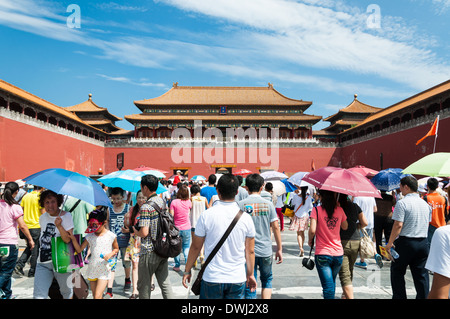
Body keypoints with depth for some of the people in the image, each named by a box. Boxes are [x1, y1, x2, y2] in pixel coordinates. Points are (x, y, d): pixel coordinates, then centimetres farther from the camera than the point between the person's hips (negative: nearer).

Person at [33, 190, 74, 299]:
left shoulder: (66, 216, -9)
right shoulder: (43, 217, 8)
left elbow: (68, 239, -18)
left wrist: (59, 226, -31)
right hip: (42, 263, 4)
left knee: (67, 292, 11)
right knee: (39, 295, -1)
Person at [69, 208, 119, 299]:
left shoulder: (111, 236, -6)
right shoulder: (89, 236, 1)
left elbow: (116, 249, 8)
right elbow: (79, 249, 2)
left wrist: (110, 254, -12)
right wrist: (73, 239, -11)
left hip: (104, 270, -4)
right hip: (92, 269, 4)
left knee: (98, 296, -10)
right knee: (95, 296, 14)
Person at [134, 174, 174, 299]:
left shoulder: (145, 207, -18)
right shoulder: (162, 202, 5)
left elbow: (144, 233, -22)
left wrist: (135, 231, -1)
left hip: (149, 252, -7)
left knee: (144, 285, 10)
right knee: (165, 283, 13)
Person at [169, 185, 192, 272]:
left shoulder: (174, 202, -11)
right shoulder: (188, 202, -5)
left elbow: (171, 215, -10)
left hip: (176, 228, -1)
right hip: (187, 228, 1)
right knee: (186, 247, 10)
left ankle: (177, 266, 23)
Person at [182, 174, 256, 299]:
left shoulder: (206, 215, -11)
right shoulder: (246, 217, -6)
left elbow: (195, 247, -2)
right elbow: (250, 251, 2)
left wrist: (187, 270, 11)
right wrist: (250, 274, 15)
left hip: (212, 278, -1)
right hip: (238, 279, 1)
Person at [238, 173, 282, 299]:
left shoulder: (241, 204, -6)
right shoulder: (268, 204, -2)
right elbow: (275, 227, -1)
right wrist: (279, 249, 8)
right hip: (266, 251, 1)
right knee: (267, 280, 22)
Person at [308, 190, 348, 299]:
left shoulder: (317, 210, -9)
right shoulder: (340, 210, 1)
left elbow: (312, 230, -18)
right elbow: (345, 227, 16)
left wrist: (310, 240, 3)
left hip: (322, 254, -4)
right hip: (338, 253, 4)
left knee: (328, 286, -1)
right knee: (332, 282, 24)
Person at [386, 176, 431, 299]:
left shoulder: (402, 203, -13)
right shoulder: (425, 204, 10)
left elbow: (398, 225, -18)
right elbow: (427, 223, 18)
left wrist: (390, 243, -10)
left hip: (405, 242, -6)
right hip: (423, 242, 6)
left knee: (397, 272, 9)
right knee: (421, 274, 11)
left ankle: (399, 296, 13)